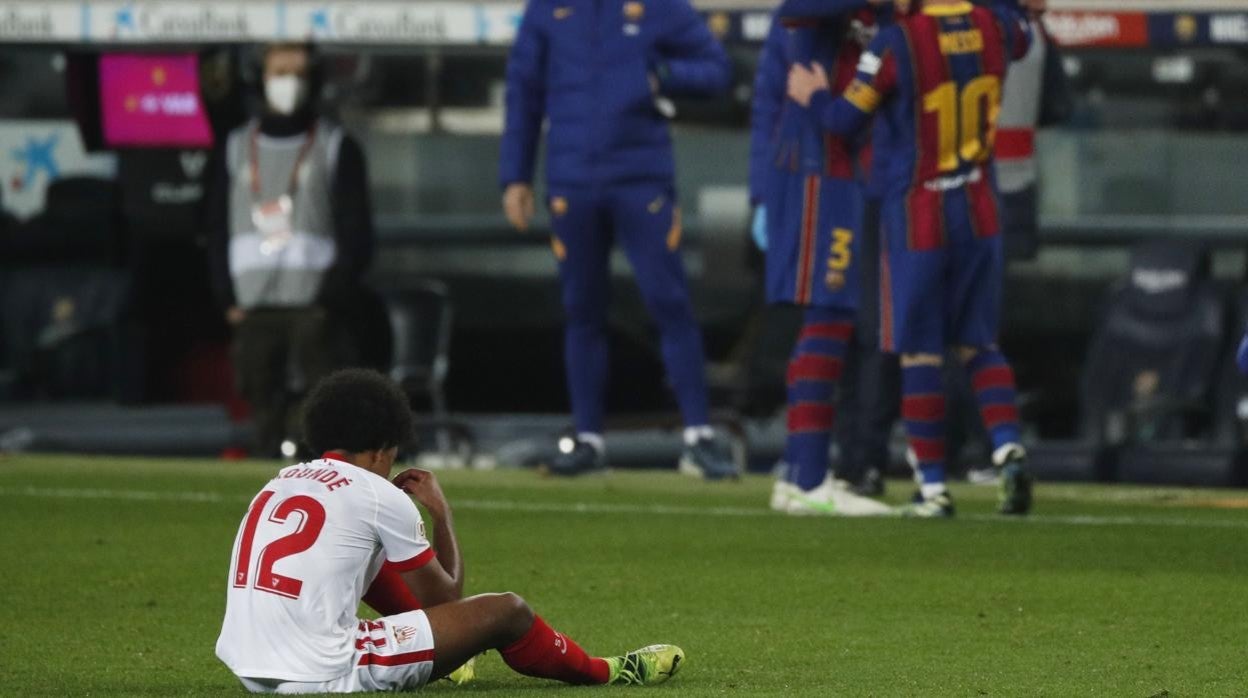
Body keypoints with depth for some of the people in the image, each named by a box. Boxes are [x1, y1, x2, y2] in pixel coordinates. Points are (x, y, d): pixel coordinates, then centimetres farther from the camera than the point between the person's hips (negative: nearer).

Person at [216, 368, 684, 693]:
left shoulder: (280, 483, 15)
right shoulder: (379, 496, -3)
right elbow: (446, 597, 9)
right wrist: (442, 515, 21)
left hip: (249, 670, 7)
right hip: (322, 674, -7)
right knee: (505, 610, 5)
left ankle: (442, 655, 46)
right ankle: (602, 673, 30)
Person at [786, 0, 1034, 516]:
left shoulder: (898, 42, -18)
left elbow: (845, 118, -10)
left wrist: (813, 97, 9)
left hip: (916, 221, -4)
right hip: (979, 216, 4)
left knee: (918, 355, 5)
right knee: (978, 345, 15)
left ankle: (934, 487, 6)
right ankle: (1008, 449, -6)